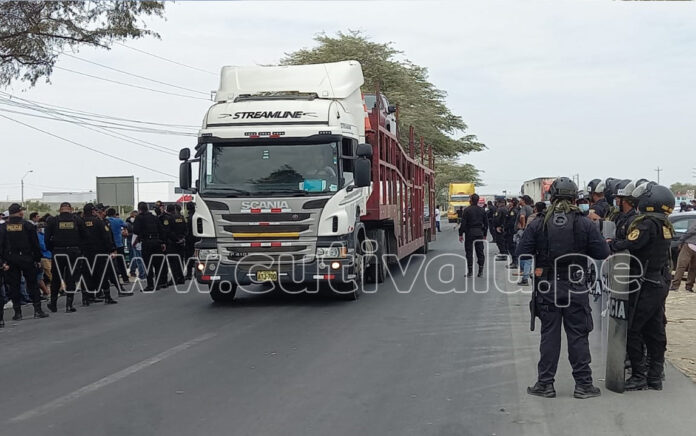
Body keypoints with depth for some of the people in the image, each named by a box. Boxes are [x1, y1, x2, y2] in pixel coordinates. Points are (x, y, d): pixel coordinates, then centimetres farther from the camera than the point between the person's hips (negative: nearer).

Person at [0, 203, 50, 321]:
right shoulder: (28, 225, -5)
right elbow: (35, 244, -4)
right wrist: (38, 259, 3)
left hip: (10, 259, 1)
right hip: (26, 258, -1)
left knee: (14, 286, 6)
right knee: (32, 284, 5)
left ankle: (17, 312, 6)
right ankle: (37, 310, 3)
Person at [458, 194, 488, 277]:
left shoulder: (467, 210, -7)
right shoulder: (482, 210, 7)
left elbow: (463, 223, -11)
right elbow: (486, 223, 11)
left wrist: (461, 234, -5)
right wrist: (484, 234, 18)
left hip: (469, 233, -4)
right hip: (480, 233, 4)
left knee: (469, 252, 0)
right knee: (480, 252, 8)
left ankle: (470, 271, -1)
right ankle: (480, 271, 8)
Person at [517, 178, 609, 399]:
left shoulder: (538, 225, -4)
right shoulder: (584, 224, -5)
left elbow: (522, 254, -6)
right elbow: (602, 253, -5)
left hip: (547, 288, 1)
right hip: (576, 289, 0)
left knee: (549, 335, 8)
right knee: (578, 336, 7)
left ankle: (545, 384, 12)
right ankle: (583, 384, 12)